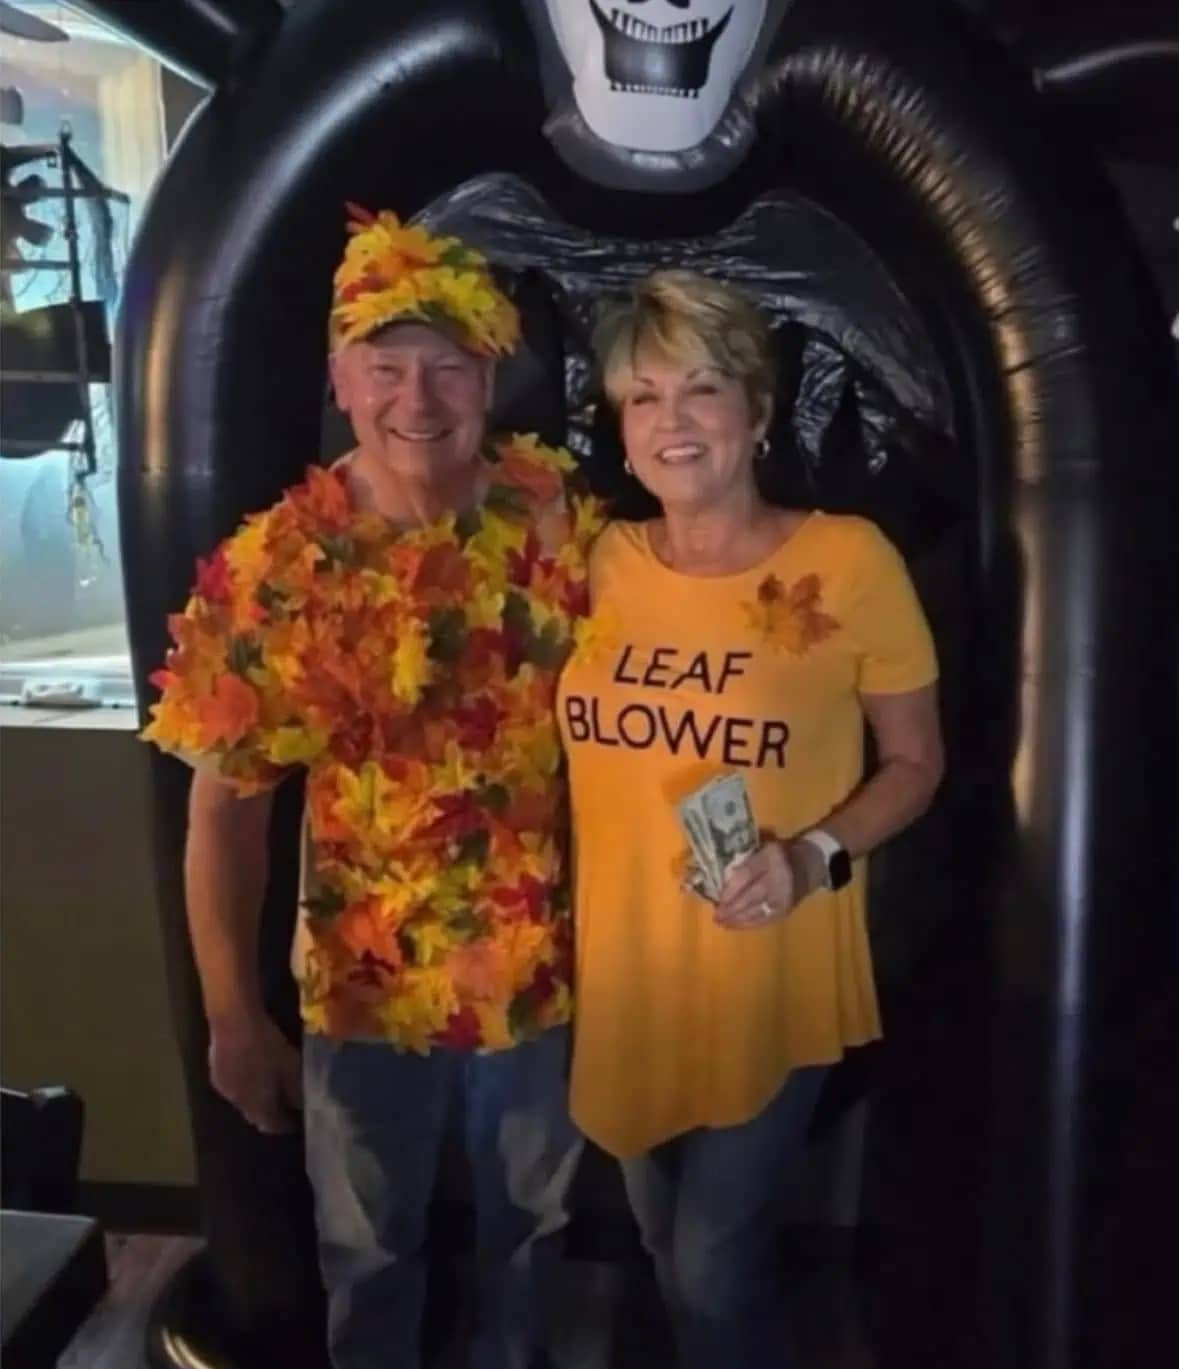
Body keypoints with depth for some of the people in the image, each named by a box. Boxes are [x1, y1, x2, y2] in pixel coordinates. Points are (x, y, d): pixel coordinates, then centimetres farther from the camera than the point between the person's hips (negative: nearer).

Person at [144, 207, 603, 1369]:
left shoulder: (557, 520, -10)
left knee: (529, 1219, 26)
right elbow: (225, 806, -12)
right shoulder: (271, 566, -17)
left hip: (544, 960, 2)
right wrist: (233, 1018, -8)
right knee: (369, 1248, 23)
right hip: (366, 982, -2)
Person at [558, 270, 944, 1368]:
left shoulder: (849, 560, -14)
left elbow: (915, 761, -5)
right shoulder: (601, 562, -2)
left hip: (773, 980, -4)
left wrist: (815, 856, -21)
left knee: (715, 1266, 6)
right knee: (668, 1250, 23)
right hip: (622, 971, 5)